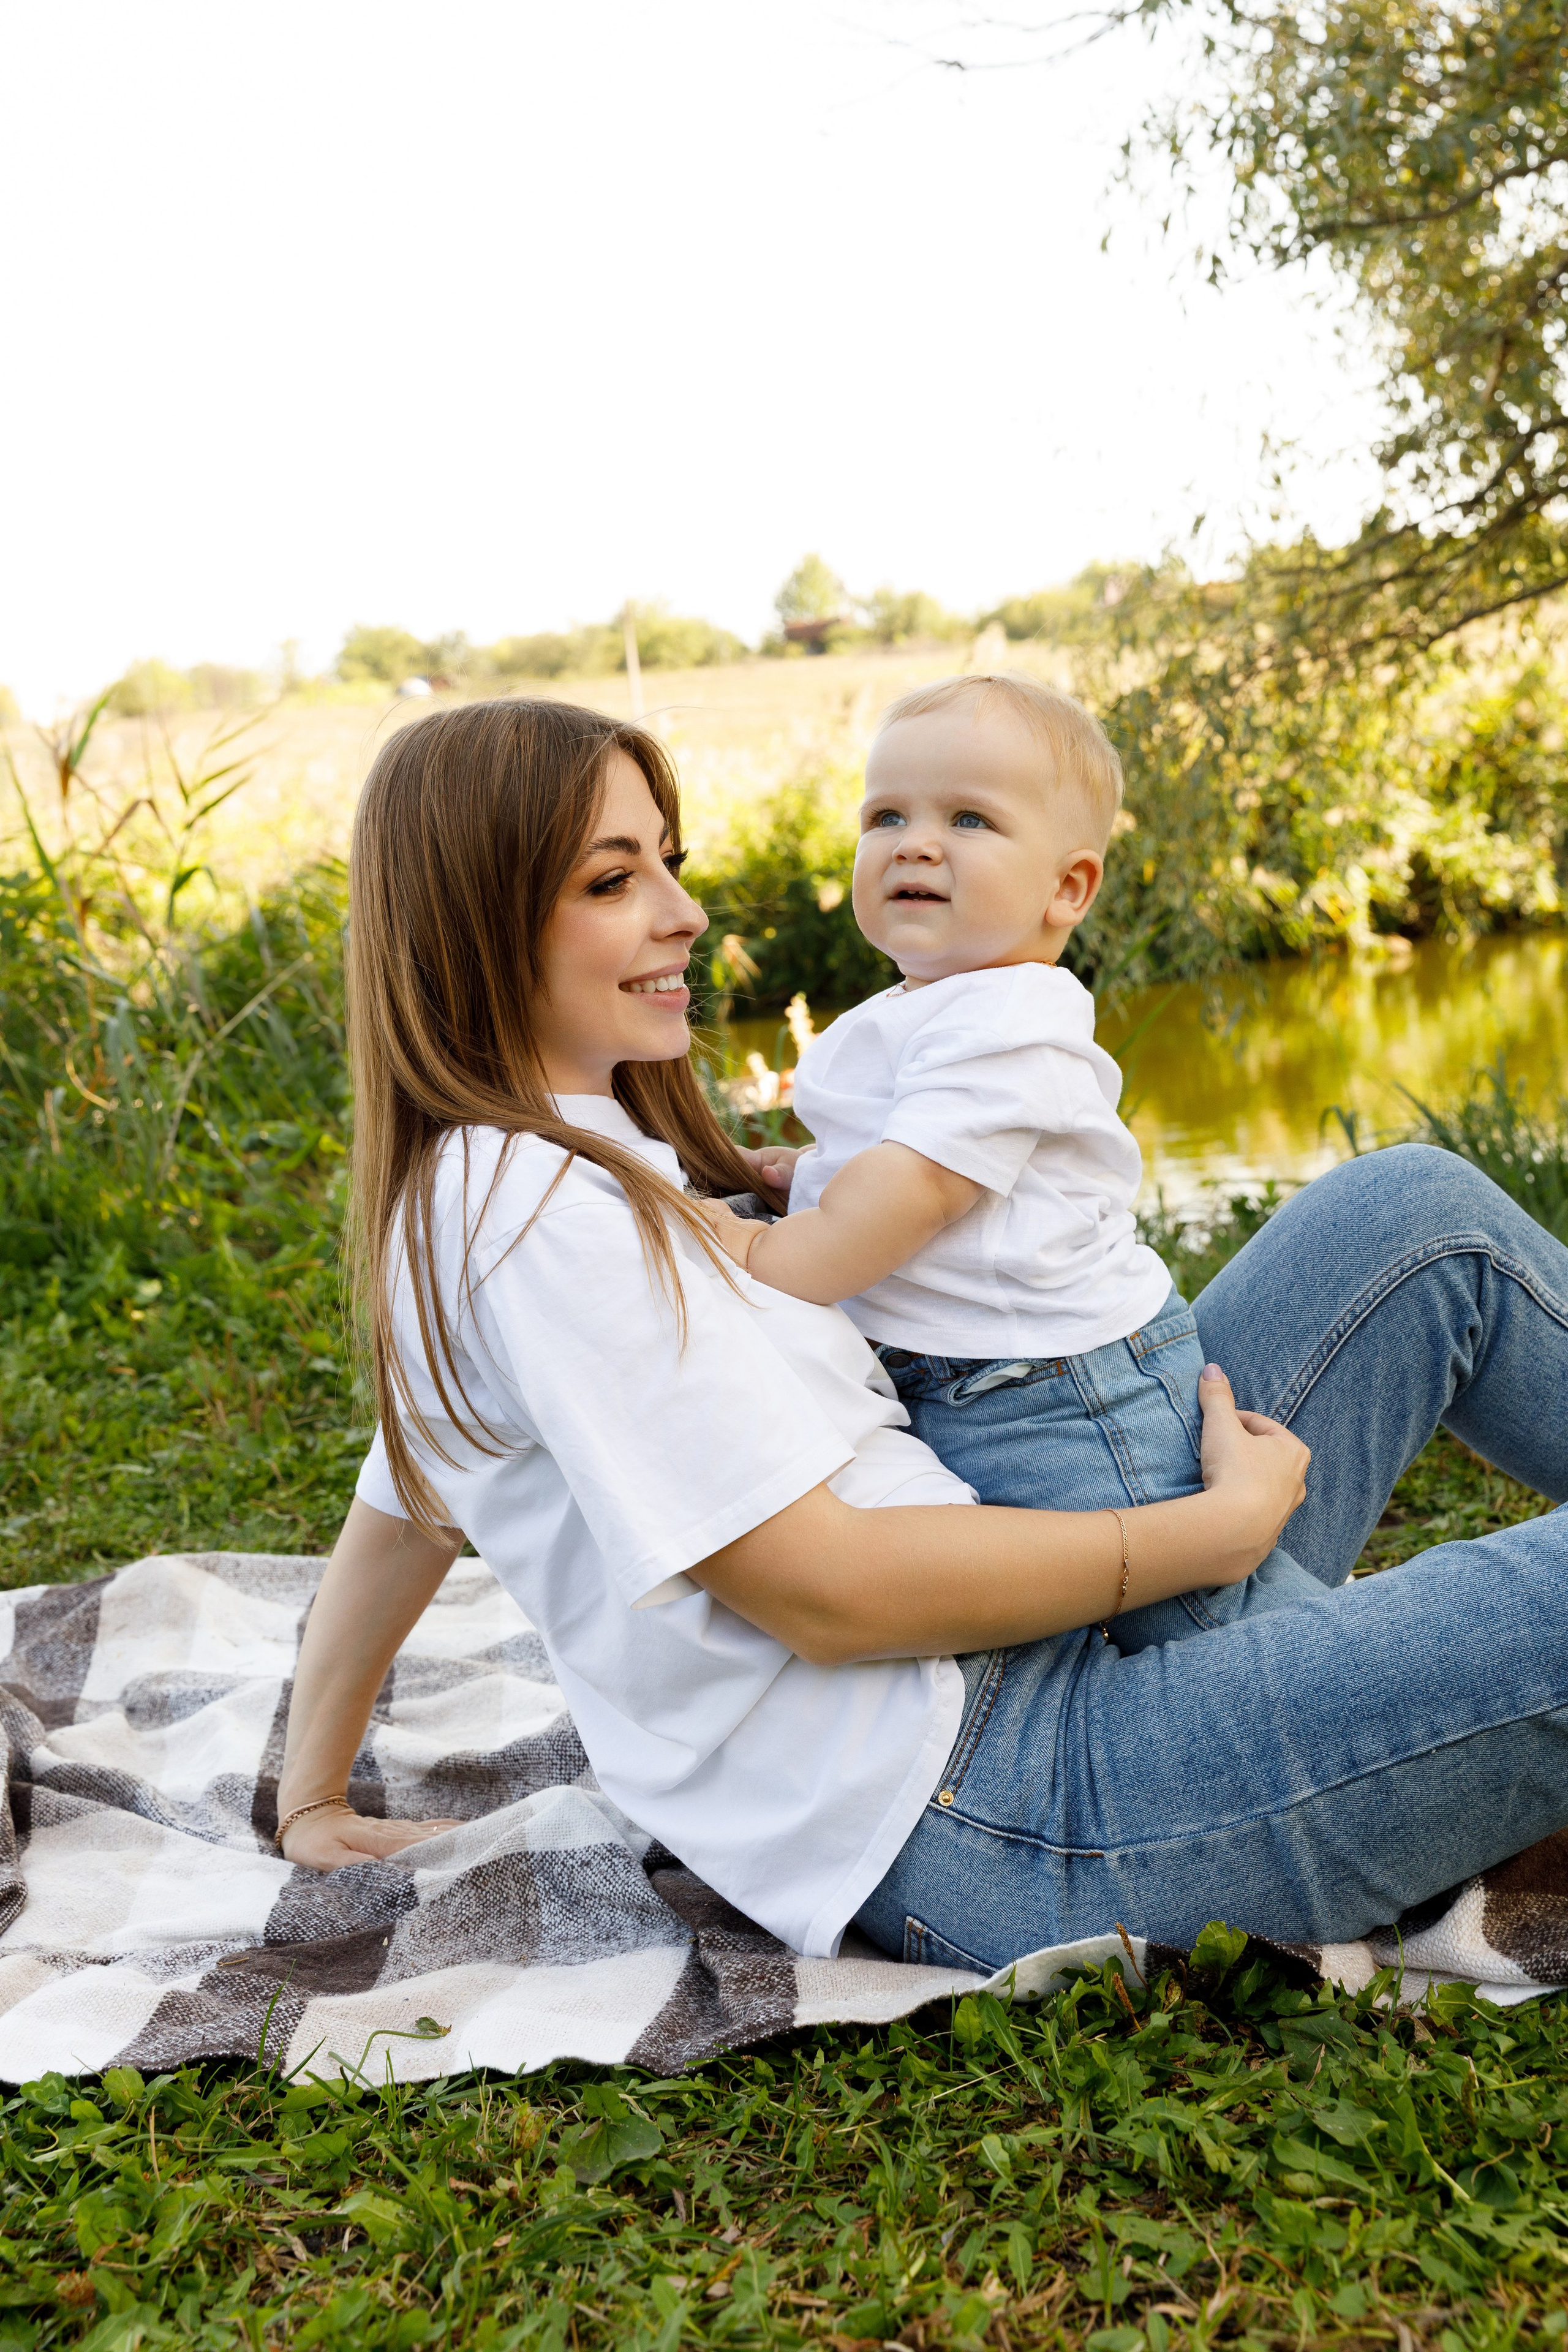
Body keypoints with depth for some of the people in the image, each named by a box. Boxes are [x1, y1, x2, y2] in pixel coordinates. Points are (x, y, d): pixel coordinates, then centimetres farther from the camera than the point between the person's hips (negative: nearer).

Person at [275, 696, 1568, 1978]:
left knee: (1416, 1211, 8)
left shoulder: (477, 1192, 14)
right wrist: (1220, 1524, -12)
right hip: (973, 1826, -10)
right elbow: (820, 1590, -20)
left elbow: (397, 1522, 21)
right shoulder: (535, 1213, -18)